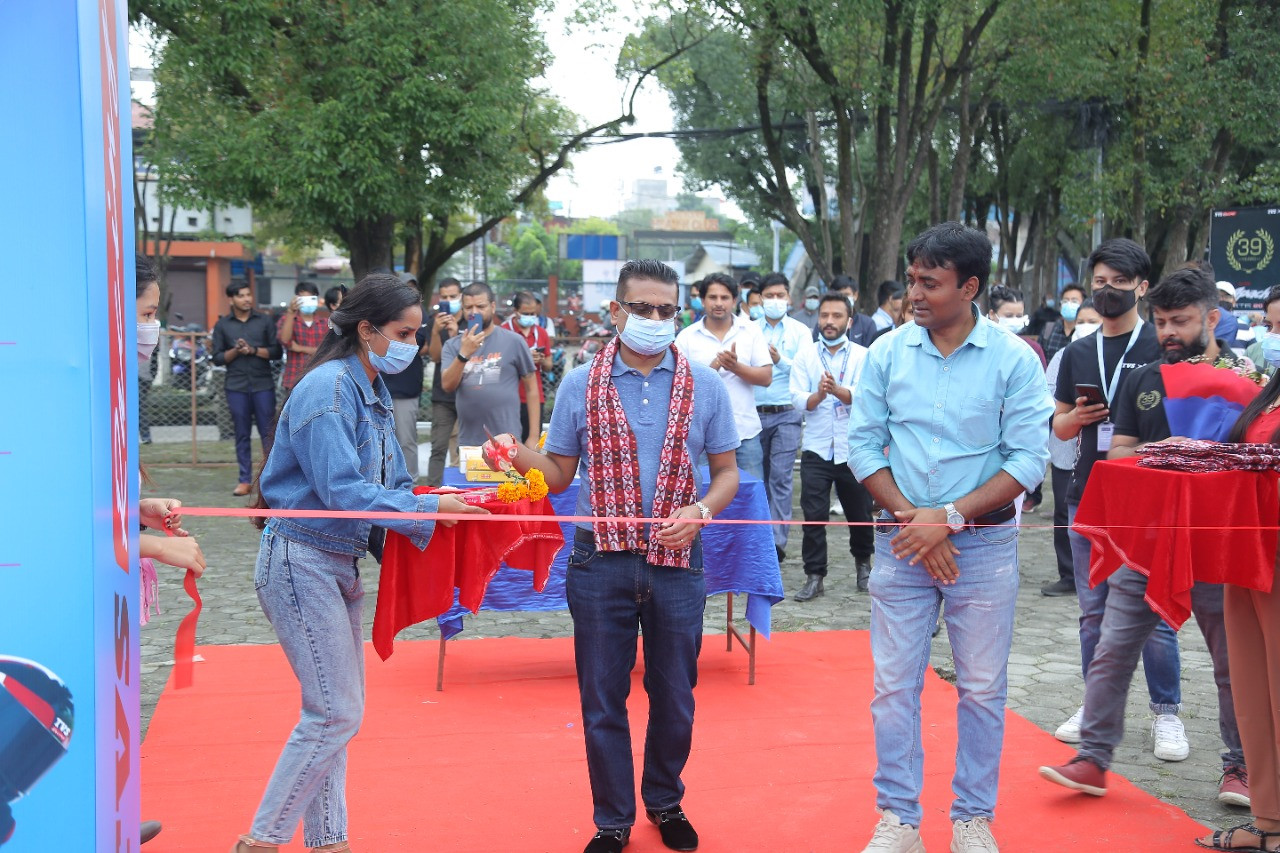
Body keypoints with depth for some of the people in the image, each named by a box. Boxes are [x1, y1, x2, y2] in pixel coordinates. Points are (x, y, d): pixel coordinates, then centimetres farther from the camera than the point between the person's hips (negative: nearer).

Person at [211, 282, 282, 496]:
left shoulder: (265, 321, 7)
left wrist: (254, 350, -11)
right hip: (237, 387, 1)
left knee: (268, 433, -2)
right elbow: (217, 358, 7)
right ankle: (245, 480, 9)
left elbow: (276, 352, 3)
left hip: (263, 385, -1)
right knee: (242, 435, 4)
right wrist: (235, 351, -10)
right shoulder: (222, 325, 9)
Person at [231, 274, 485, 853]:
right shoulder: (328, 388, -17)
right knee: (335, 712, -8)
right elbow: (342, 491, -23)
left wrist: (438, 526, -3)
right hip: (302, 561, -9)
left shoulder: (373, 393, 11)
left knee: (339, 708, 12)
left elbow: (390, 484, 12)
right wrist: (430, 507, -20)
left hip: (338, 564, 9)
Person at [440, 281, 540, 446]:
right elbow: (448, 385, -7)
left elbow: (531, 389, 2)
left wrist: (534, 436, -2)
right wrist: (464, 354, -21)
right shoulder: (453, 345, 5)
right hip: (468, 442, 3)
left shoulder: (513, 341, -1)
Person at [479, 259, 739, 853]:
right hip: (600, 562, 0)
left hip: (677, 560, 0)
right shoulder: (580, 386, 2)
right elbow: (561, 474, 5)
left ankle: (665, 803, 33)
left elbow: (727, 472, 6)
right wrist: (517, 455, -15)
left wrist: (701, 511, -14)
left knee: (674, 695, 12)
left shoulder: (705, 386, 2)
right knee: (602, 698, 7)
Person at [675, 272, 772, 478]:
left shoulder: (751, 332, 7)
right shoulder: (687, 337, 3)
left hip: (746, 431, 1)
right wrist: (710, 370, -17)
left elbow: (766, 377, 1)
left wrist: (736, 367, -15)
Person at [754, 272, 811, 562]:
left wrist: (781, 360, -21)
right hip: (754, 413, 2)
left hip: (786, 414, -2)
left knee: (781, 477, -8)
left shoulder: (799, 331, 5)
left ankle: (778, 539, -9)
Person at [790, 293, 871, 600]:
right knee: (813, 516, -3)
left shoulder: (863, 356, 0)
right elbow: (798, 399, -6)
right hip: (816, 449, 0)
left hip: (853, 449, 0)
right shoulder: (805, 355, 3)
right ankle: (814, 576, 5)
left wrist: (837, 389, -34)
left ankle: (863, 562, 36)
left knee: (860, 514, 11)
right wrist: (816, 396, -28)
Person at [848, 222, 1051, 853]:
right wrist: (910, 518, -10)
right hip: (901, 541, 2)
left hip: (984, 544, -1)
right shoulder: (887, 354, 2)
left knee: (982, 689, 6)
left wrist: (948, 517, -15)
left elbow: (1028, 460, -8)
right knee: (894, 685, 3)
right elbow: (864, 445, 2)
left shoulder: (1013, 360, -5)